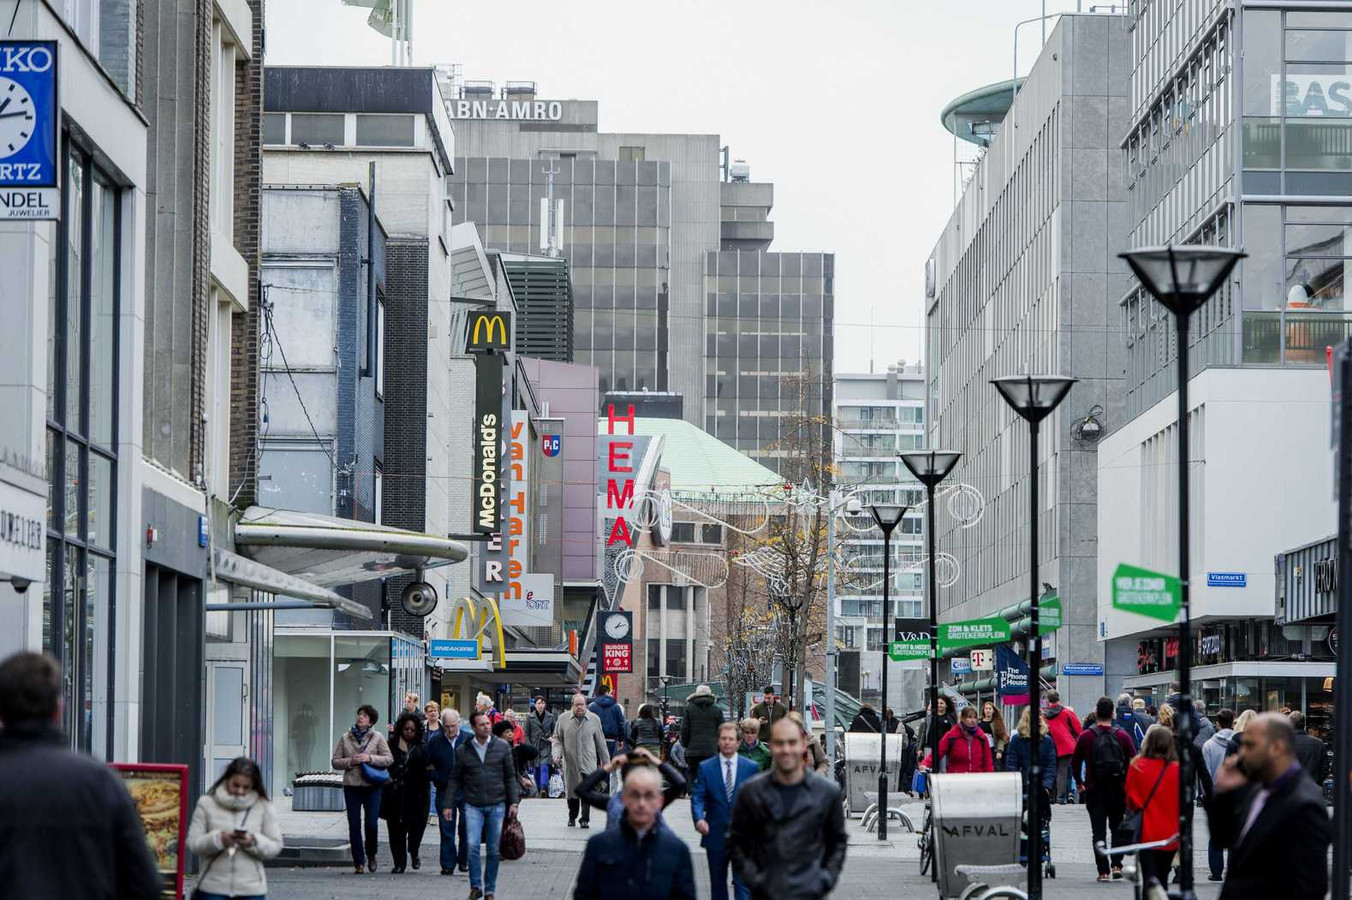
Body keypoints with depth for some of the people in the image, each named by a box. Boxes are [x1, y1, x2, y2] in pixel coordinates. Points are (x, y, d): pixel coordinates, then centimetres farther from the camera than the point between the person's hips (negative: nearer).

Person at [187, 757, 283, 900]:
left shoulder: (263, 807, 2)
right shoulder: (207, 804, 1)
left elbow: (275, 846, 1)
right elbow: (193, 843, -2)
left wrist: (253, 842, -18)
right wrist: (218, 839, -20)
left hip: (251, 888, 0)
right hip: (213, 888, 0)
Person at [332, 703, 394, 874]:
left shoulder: (377, 738, 3)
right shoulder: (346, 738, 7)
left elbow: (389, 759, 0)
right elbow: (335, 762, 8)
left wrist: (369, 758, -13)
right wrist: (350, 761, -11)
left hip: (372, 785, -1)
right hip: (351, 785, 1)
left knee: (371, 823, -4)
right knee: (354, 825, 1)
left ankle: (371, 855, 20)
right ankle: (358, 862, 8)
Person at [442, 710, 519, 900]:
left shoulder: (502, 747, 2)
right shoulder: (463, 750, 2)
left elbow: (510, 776, 6)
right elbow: (455, 779, 7)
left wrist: (513, 802, 1)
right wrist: (447, 804, 2)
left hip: (497, 805, 0)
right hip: (473, 806, 0)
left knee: (493, 850, 4)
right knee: (473, 846, -13)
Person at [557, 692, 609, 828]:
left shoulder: (594, 719, 4)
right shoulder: (563, 719, 3)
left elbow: (600, 741, 10)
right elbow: (557, 738, 11)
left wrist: (606, 761, 13)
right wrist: (558, 753, -7)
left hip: (588, 763, -1)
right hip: (570, 763, 1)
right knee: (571, 791, 9)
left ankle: (585, 819, -6)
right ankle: (572, 817, 30)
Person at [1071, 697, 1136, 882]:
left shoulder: (1085, 736, -4)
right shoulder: (1123, 736, -3)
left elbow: (1075, 762, 2)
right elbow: (1133, 761, -2)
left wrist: (1079, 782, 18)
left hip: (1094, 790, -1)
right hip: (1118, 790, 1)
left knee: (1098, 831, 3)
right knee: (1117, 828, 15)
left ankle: (1103, 871, -3)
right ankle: (1116, 865, 2)